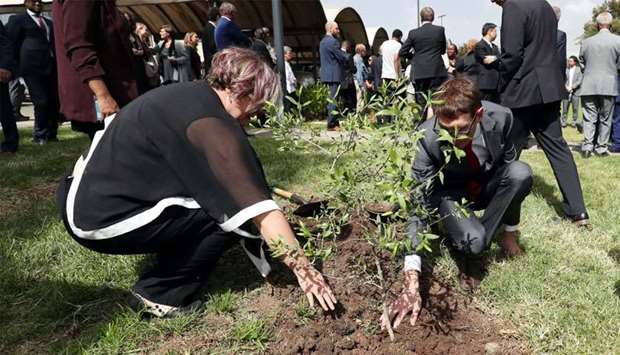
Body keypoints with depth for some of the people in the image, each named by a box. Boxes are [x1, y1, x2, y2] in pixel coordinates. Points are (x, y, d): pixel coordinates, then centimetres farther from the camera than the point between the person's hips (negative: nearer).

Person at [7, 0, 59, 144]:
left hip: (51, 66, 6)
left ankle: (51, 134, 13)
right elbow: (12, 43, 3)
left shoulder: (49, 22, 24)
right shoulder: (17, 19, 7)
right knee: (42, 102, -10)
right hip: (33, 67, -5)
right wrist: (16, 66, -2)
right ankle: (39, 135, 4)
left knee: (54, 102, 2)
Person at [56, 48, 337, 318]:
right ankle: (162, 294, 0)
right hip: (102, 221, -9)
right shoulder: (210, 123, -21)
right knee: (232, 211, -12)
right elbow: (256, 205, -25)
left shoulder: (188, 95, 7)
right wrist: (303, 268, -20)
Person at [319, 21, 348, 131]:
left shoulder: (323, 41, 16)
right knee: (334, 100, -7)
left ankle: (335, 123, 19)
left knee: (332, 99, 14)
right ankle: (331, 124, -6)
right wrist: (345, 53, 6)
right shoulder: (333, 41, -15)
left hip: (327, 74, 10)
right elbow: (343, 58, -15)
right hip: (334, 75, -10)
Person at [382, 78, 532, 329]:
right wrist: (411, 285, -40)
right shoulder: (428, 138, -33)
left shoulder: (501, 117, -25)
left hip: (489, 186, 4)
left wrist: (510, 232, -3)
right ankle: (466, 247, 4)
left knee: (521, 172, -29)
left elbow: (508, 159, -6)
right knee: (472, 241, -33)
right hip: (450, 194, -3)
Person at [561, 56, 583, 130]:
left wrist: (572, 87, -14)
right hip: (566, 91, 2)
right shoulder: (566, 69, 12)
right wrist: (566, 87, -9)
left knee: (575, 108, -1)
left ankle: (575, 122, 6)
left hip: (575, 91, -2)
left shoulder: (579, 69, 4)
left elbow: (580, 80, -4)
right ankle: (564, 122, 3)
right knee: (565, 107, -2)